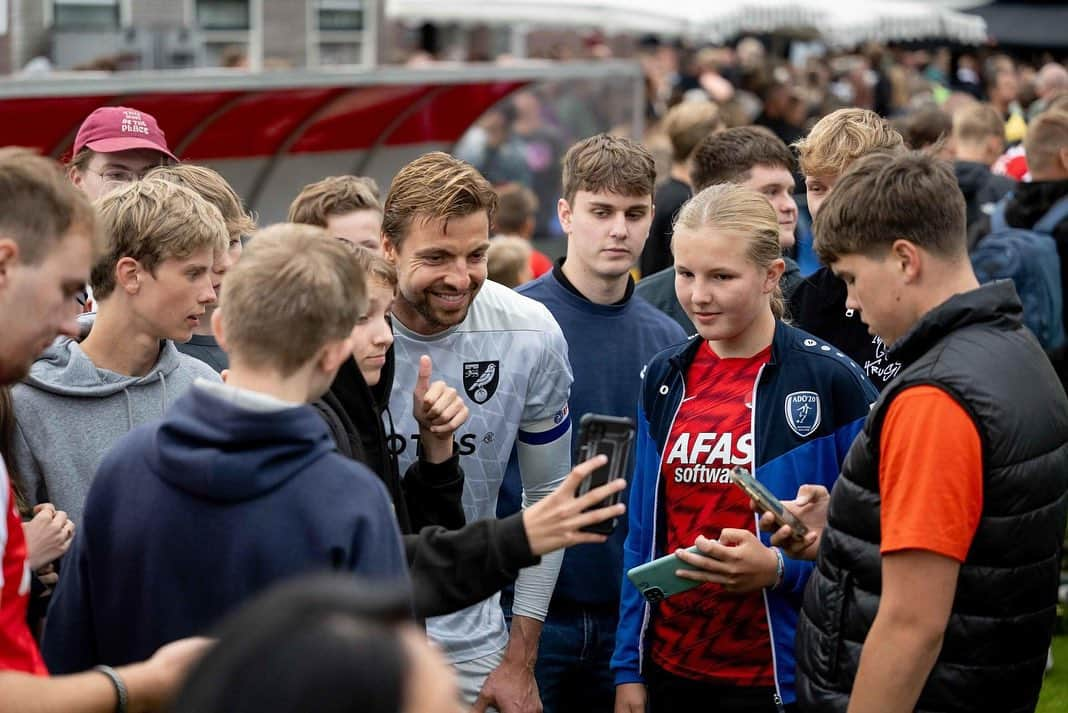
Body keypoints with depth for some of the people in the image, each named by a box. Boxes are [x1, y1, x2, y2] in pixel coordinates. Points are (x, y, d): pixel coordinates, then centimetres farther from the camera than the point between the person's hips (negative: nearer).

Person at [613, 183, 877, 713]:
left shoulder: (830, 380, -10)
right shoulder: (666, 377, 5)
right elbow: (643, 534, 9)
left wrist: (779, 568, -21)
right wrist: (628, 667, 6)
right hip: (669, 668, 4)